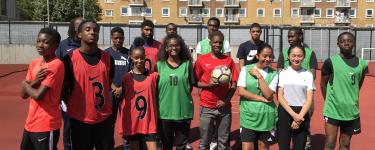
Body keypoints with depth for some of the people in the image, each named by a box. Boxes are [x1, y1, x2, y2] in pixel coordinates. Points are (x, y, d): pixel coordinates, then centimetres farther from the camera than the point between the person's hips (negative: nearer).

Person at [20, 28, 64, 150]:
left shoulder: (56, 65, -17)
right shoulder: (34, 64, 8)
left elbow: (38, 95, -20)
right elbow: (23, 94, 5)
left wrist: (25, 84, -1)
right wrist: (35, 81, -13)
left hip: (46, 126, -8)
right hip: (30, 123, 8)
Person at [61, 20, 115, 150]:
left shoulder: (108, 58, 2)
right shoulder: (70, 59, -8)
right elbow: (64, 89, 0)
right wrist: (68, 106, 0)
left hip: (104, 118, 3)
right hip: (79, 119, -3)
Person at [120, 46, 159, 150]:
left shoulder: (154, 76, 0)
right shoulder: (126, 78, 0)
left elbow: (157, 97, 6)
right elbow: (121, 99, 9)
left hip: (149, 122, 0)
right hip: (131, 123, 0)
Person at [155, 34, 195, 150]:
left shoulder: (187, 64, 0)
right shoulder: (159, 65, 0)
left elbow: (191, 86, 2)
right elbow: (155, 88, 3)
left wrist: (181, 95, -8)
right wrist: (168, 95, -4)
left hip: (183, 111, 0)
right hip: (164, 111, 0)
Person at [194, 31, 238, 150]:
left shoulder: (229, 60, 4)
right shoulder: (201, 60, -1)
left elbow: (234, 83, 5)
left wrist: (226, 100, -7)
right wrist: (207, 85, -16)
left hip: (225, 107, 2)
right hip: (207, 107, -2)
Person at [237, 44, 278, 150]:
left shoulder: (273, 74, 1)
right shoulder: (246, 69, -2)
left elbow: (268, 94, -11)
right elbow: (241, 91, -10)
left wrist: (259, 76, -13)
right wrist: (261, 99, -12)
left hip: (266, 116, 2)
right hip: (248, 115, -1)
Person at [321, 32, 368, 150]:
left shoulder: (361, 64, 3)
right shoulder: (331, 61, -7)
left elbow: (358, 86, 13)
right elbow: (323, 84, 1)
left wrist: (351, 101, 10)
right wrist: (330, 101, 0)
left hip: (351, 111, 3)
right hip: (333, 110, -3)